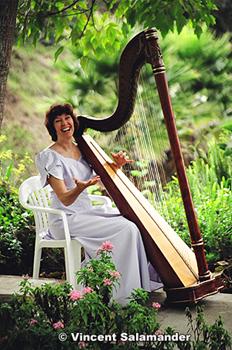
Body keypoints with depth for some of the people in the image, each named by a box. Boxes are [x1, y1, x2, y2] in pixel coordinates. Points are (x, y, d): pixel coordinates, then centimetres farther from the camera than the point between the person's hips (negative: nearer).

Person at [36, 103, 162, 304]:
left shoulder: (82, 149, 10)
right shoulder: (49, 156, -10)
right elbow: (64, 199, -17)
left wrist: (117, 165, -7)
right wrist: (80, 187, -38)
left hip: (87, 212, 7)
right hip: (66, 219, -7)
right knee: (126, 229, -21)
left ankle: (146, 279, 1)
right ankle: (124, 293, -17)